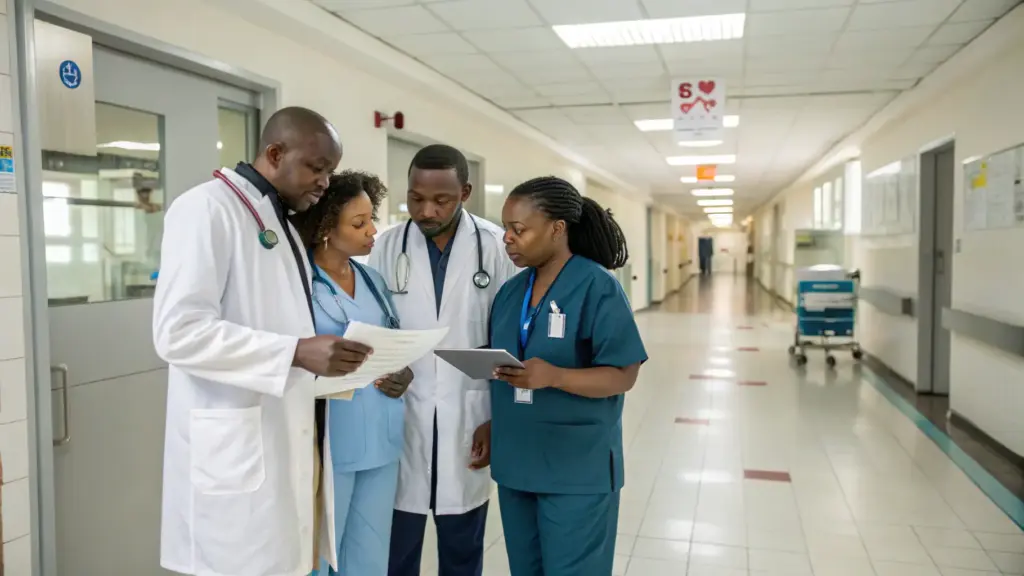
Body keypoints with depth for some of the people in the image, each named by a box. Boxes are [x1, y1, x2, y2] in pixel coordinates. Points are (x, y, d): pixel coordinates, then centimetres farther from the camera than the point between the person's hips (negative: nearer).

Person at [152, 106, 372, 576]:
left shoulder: (282, 222, 16)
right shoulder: (207, 208, -11)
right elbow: (179, 331, -21)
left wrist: (326, 356, 5)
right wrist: (297, 352, -27)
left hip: (288, 441, 8)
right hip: (236, 450, -8)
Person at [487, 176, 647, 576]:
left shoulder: (597, 287, -13)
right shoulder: (510, 291, 7)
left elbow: (622, 375, -15)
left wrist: (552, 376, -29)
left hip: (577, 470, -6)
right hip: (514, 463, 6)